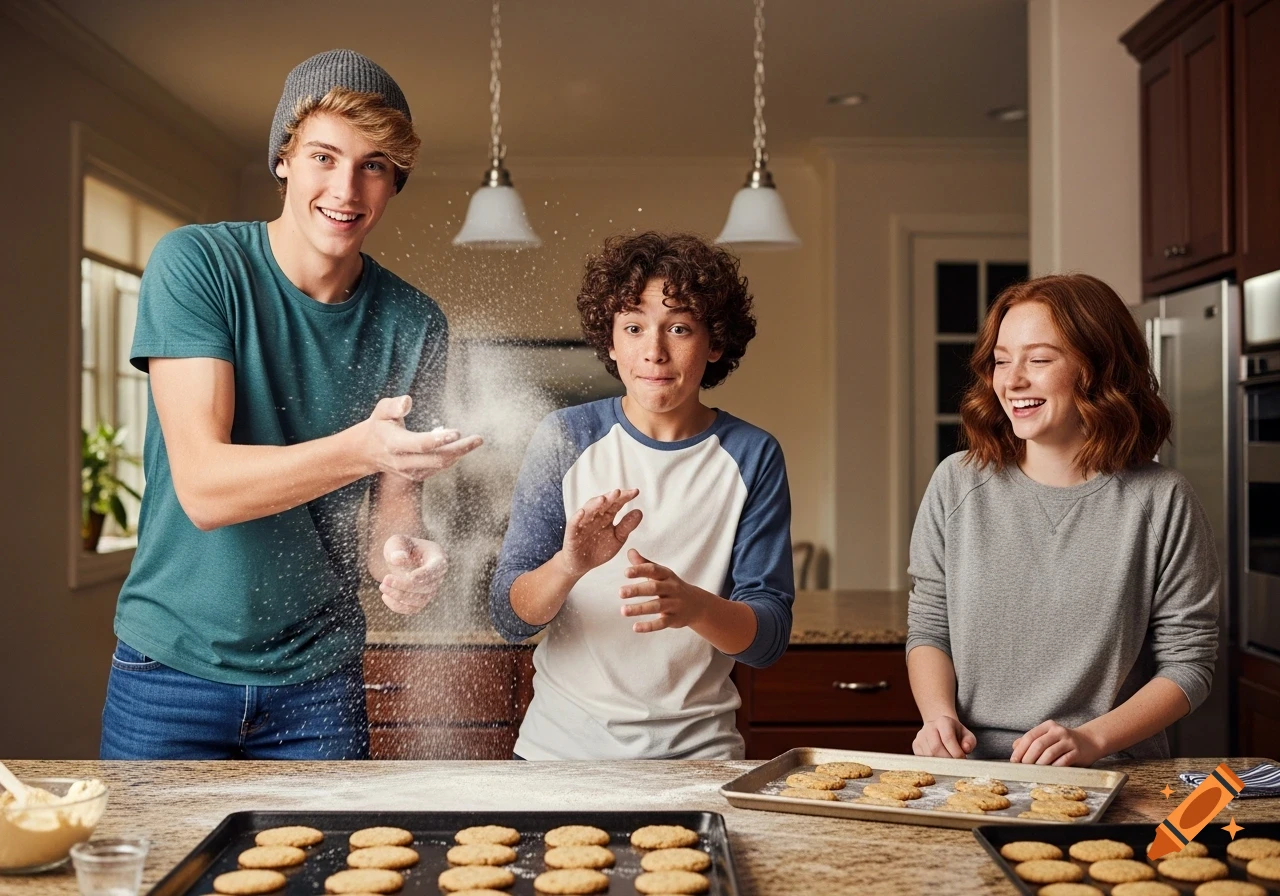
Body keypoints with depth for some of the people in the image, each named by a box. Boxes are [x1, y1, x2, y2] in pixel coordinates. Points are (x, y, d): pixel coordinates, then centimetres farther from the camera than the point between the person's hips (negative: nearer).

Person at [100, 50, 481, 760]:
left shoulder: (413, 324, -4)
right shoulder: (193, 263, -13)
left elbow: (394, 507, 0)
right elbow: (203, 488, -22)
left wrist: (404, 557, -24)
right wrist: (361, 448, -38)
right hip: (173, 669, -2)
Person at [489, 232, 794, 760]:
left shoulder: (752, 457, -1)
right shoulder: (565, 439, -1)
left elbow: (769, 635, -5)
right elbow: (509, 617, -3)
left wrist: (694, 605, -25)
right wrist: (568, 566, -24)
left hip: (696, 752, 1)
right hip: (560, 746, 0)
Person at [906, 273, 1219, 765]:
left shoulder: (1161, 501, 0)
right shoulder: (957, 484, 6)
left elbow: (1188, 660, 2)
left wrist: (1090, 739, -11)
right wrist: (939, 715, -6)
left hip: (1111, 777, -1)